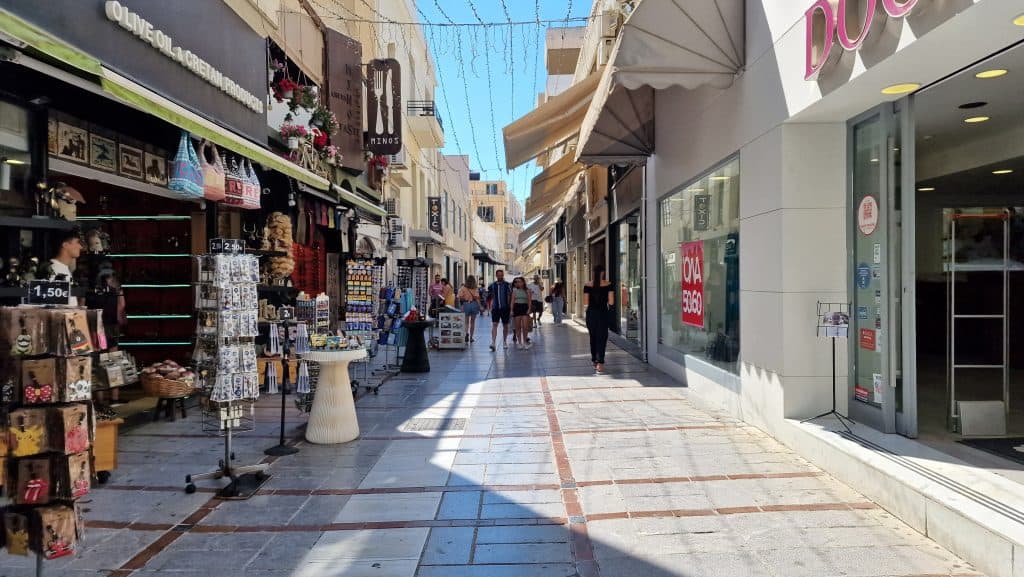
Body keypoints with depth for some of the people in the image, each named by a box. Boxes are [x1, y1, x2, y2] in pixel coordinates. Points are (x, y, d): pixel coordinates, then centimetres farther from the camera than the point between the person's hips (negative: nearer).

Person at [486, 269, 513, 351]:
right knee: (494, 325, -11)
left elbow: (511, 297, -2)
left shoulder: (508, 285, -2)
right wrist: (489, 307, 7)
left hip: (505, 308, 0)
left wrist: (511, 309, -8)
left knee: (505, 325, 11)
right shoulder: (492, 286, 4)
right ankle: (493, 342, -17)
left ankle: (504, 341, 26)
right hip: (495, 308, 0)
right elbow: (489, 297, 14)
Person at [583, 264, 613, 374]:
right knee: (602, 338, 0)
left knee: (593, 338, 16)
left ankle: (594, 361, 27)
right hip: (603, 313, -2)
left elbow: (585, 303, -5)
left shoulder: (587, 285, -3)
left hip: (591, 313, 2)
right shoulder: (608, 285, -5)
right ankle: (600, 363, -14)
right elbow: (611, 302, -9)